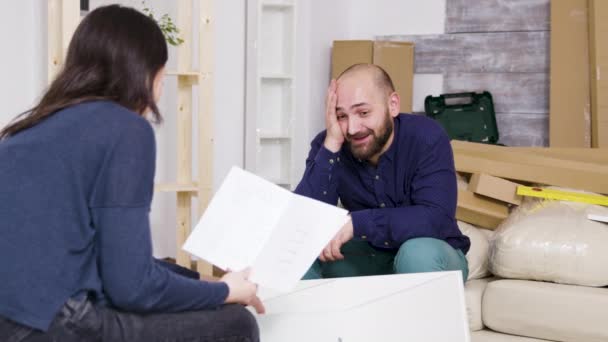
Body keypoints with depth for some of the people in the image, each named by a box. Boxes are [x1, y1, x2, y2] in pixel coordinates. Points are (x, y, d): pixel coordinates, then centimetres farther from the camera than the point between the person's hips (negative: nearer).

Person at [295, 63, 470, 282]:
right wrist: (331, 146, -31)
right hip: (370, 254, 3)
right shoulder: (327, 144, -12)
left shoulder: (427, 139, -21)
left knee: (419, 252, -35)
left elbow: (437, 220, -33)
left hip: (432, 257, -2)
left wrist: (355, 222, -40)